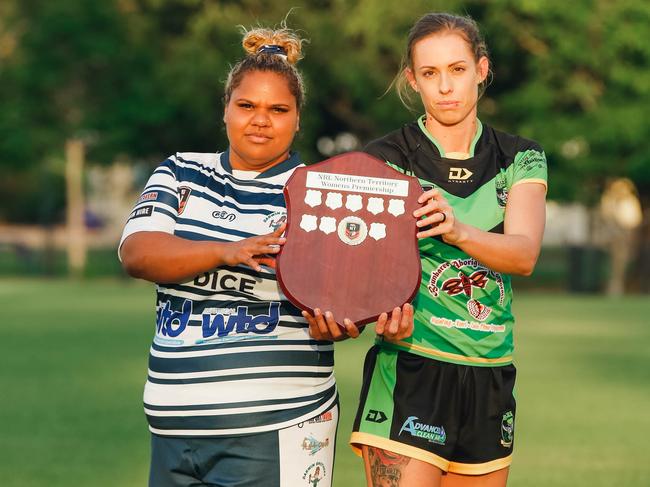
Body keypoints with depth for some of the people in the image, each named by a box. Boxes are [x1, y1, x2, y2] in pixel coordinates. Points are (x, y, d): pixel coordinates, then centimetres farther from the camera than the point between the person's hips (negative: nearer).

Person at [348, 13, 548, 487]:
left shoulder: (521, 159, 7)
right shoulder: (387, 159, -2)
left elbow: (524, 253, -11)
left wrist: (457, 231, -32)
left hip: (491, 381, 4)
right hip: (410, 373, -3)